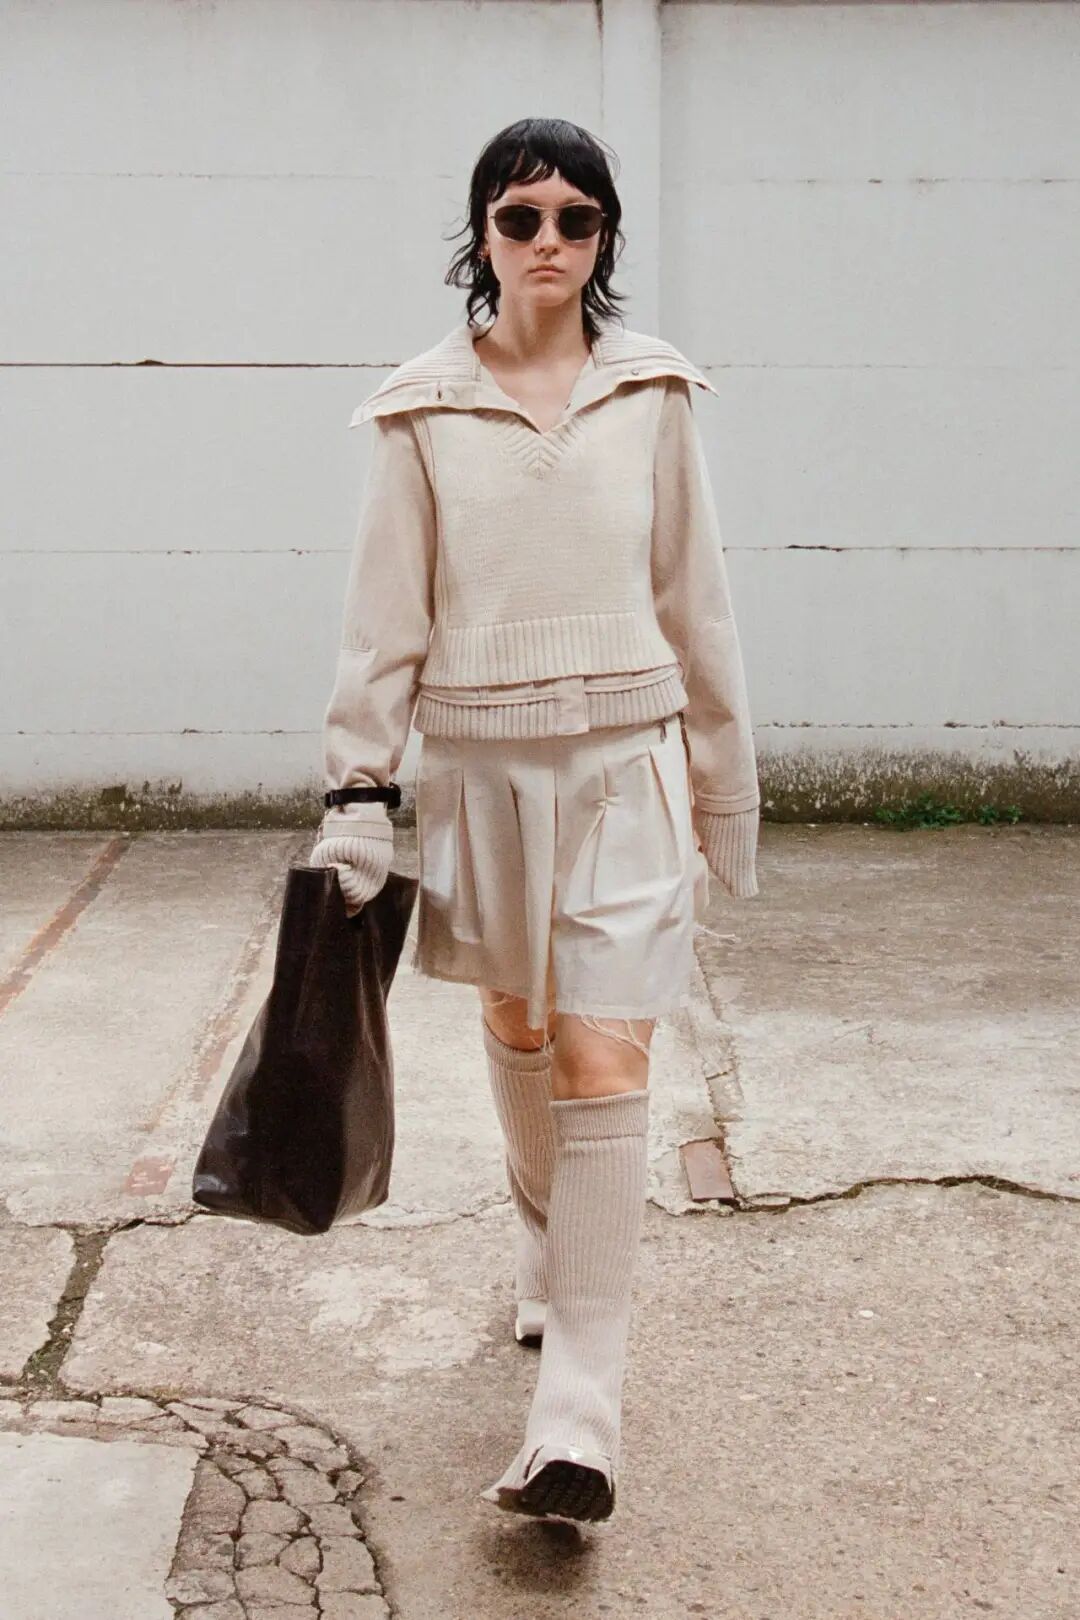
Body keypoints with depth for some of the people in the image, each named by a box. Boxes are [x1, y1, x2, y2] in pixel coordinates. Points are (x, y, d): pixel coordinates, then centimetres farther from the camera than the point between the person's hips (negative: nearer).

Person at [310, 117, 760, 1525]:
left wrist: (726, 795, 7)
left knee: (604, 1066, -8)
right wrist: (359, 791, -5)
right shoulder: (424, 409, -1)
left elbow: (695, 602, 5)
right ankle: (547, 1256, 45)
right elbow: (385, 618, 0)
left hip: (624, 762, -1)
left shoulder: (652, 395, 0)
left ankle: (578, 1420, -4)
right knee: (515, 1029, 17)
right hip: (481, 763, 1)